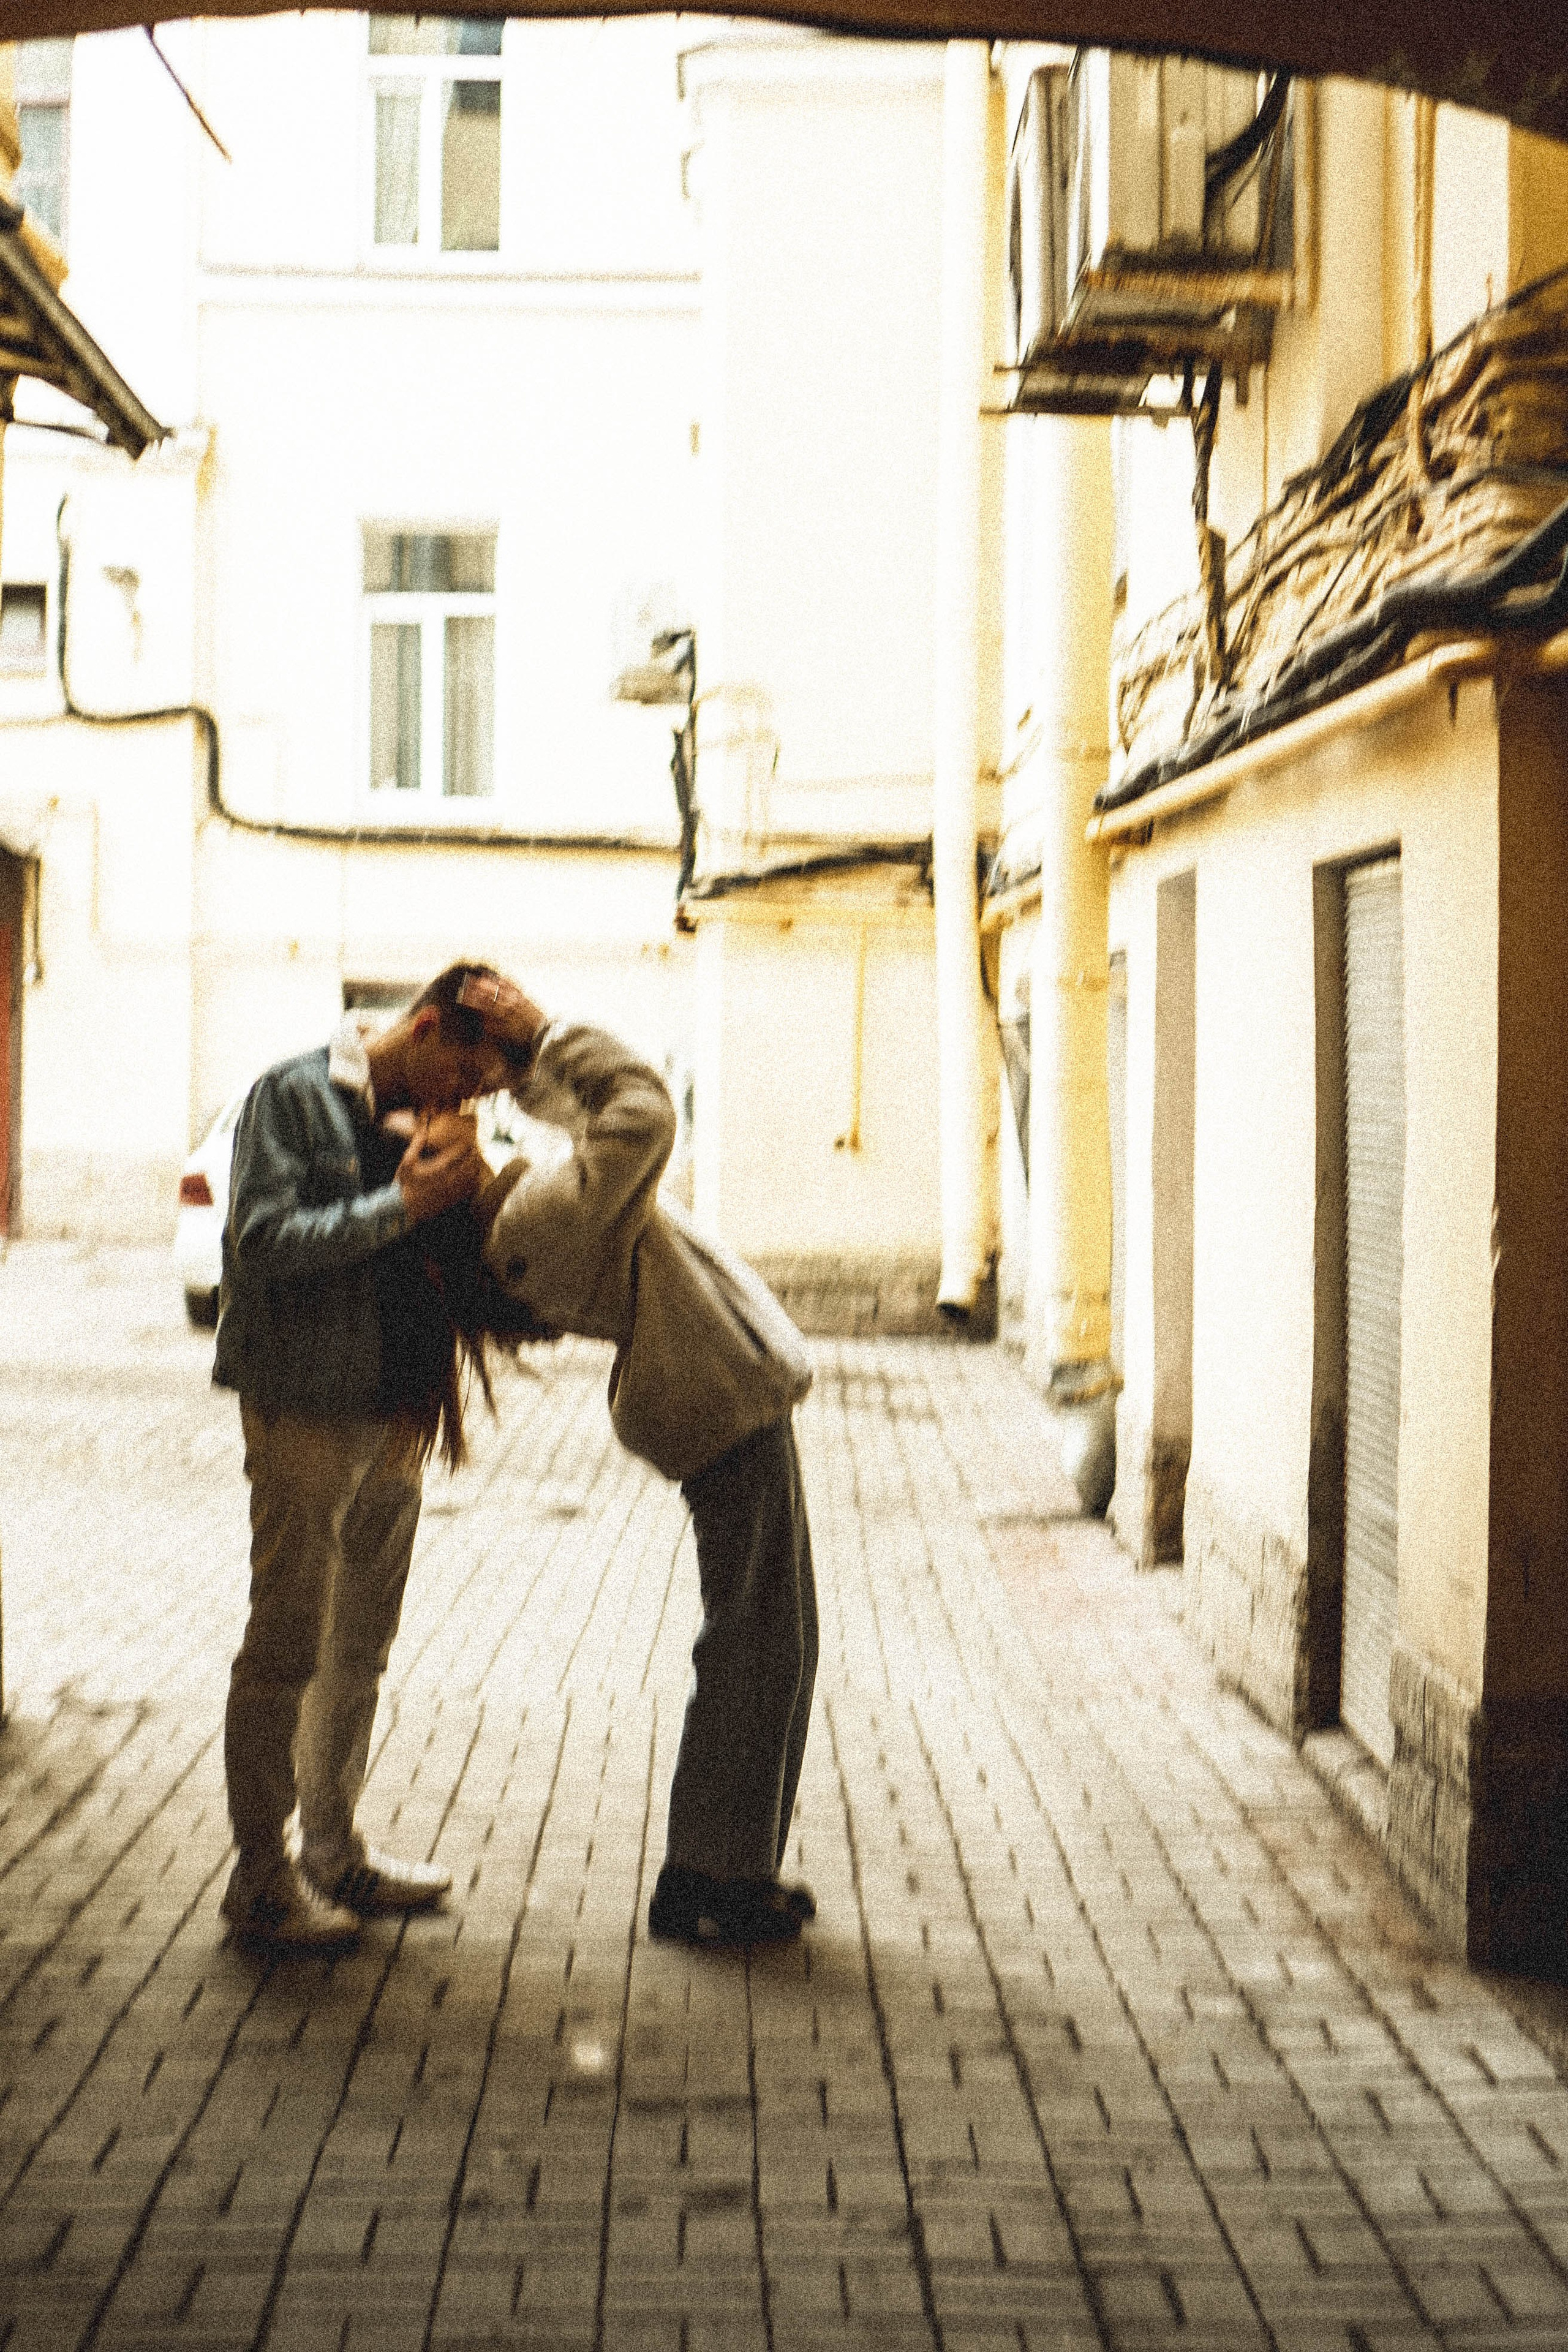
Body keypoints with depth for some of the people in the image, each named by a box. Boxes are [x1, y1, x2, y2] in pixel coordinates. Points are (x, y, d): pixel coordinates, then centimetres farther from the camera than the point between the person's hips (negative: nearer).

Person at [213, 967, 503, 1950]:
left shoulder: (419, 1124, 13)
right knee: (287, 1648, -4)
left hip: (393, 1418, 7)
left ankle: (334, 1851, 25)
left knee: (362, 1648, 14)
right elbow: (262, 1241, -19)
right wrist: (403, 1207, -19)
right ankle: (262, 1878, 4)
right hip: (305, 1415, -7)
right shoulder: (295, 1096, -8)